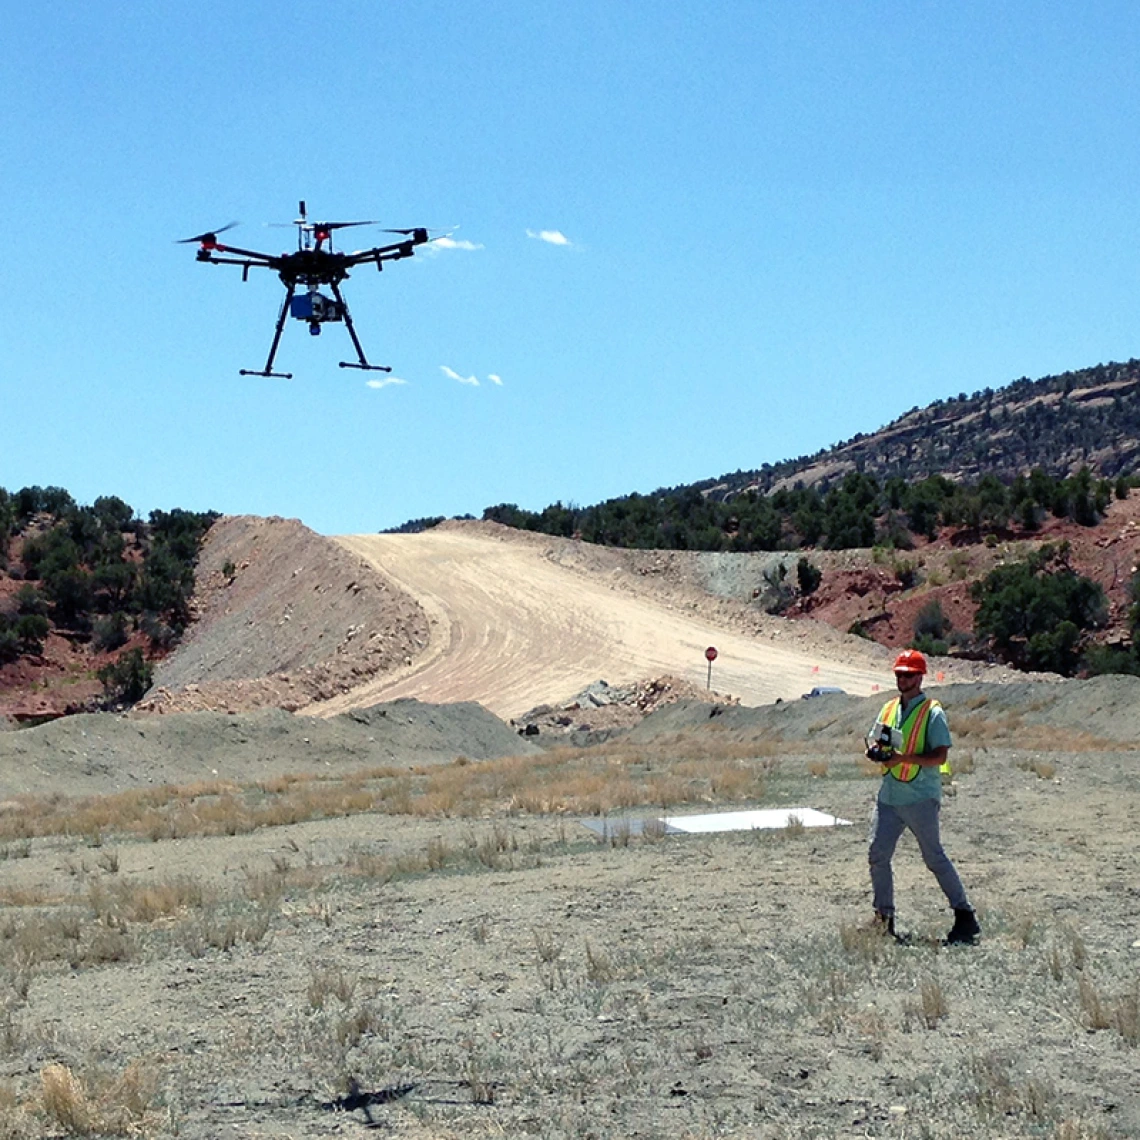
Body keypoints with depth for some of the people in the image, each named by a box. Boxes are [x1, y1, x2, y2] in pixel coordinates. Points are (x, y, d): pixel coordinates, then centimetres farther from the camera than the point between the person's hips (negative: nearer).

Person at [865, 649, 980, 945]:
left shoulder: (932, 713, -7)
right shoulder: (889, 709, 13)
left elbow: (940, 756, -15)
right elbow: (874, 744, 16)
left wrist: (901, 757, -24)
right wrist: (875, 751, -8)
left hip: (921, 798, -6)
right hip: (889, 796, 6)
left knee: (934, 858, -3)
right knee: (877, 855, 3)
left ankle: (965, 916, 6)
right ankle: (884, 917, 14)